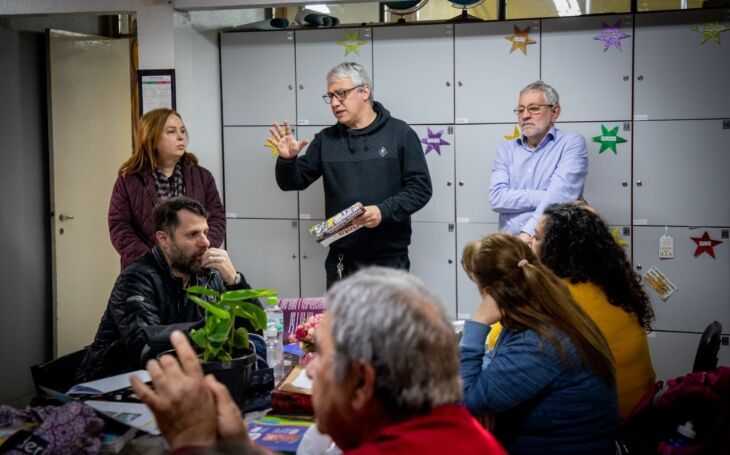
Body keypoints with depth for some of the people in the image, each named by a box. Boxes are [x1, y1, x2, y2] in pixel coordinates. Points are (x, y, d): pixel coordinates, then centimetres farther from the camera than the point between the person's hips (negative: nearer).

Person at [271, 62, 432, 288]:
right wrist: (287, 159, -11)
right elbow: (293, 182, 10)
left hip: (390, 258, -3)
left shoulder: (399, 134, 0)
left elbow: (420, 187, -4)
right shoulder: (326, 139, 10)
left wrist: (384, 211, -18)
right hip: (341, 260, 3)